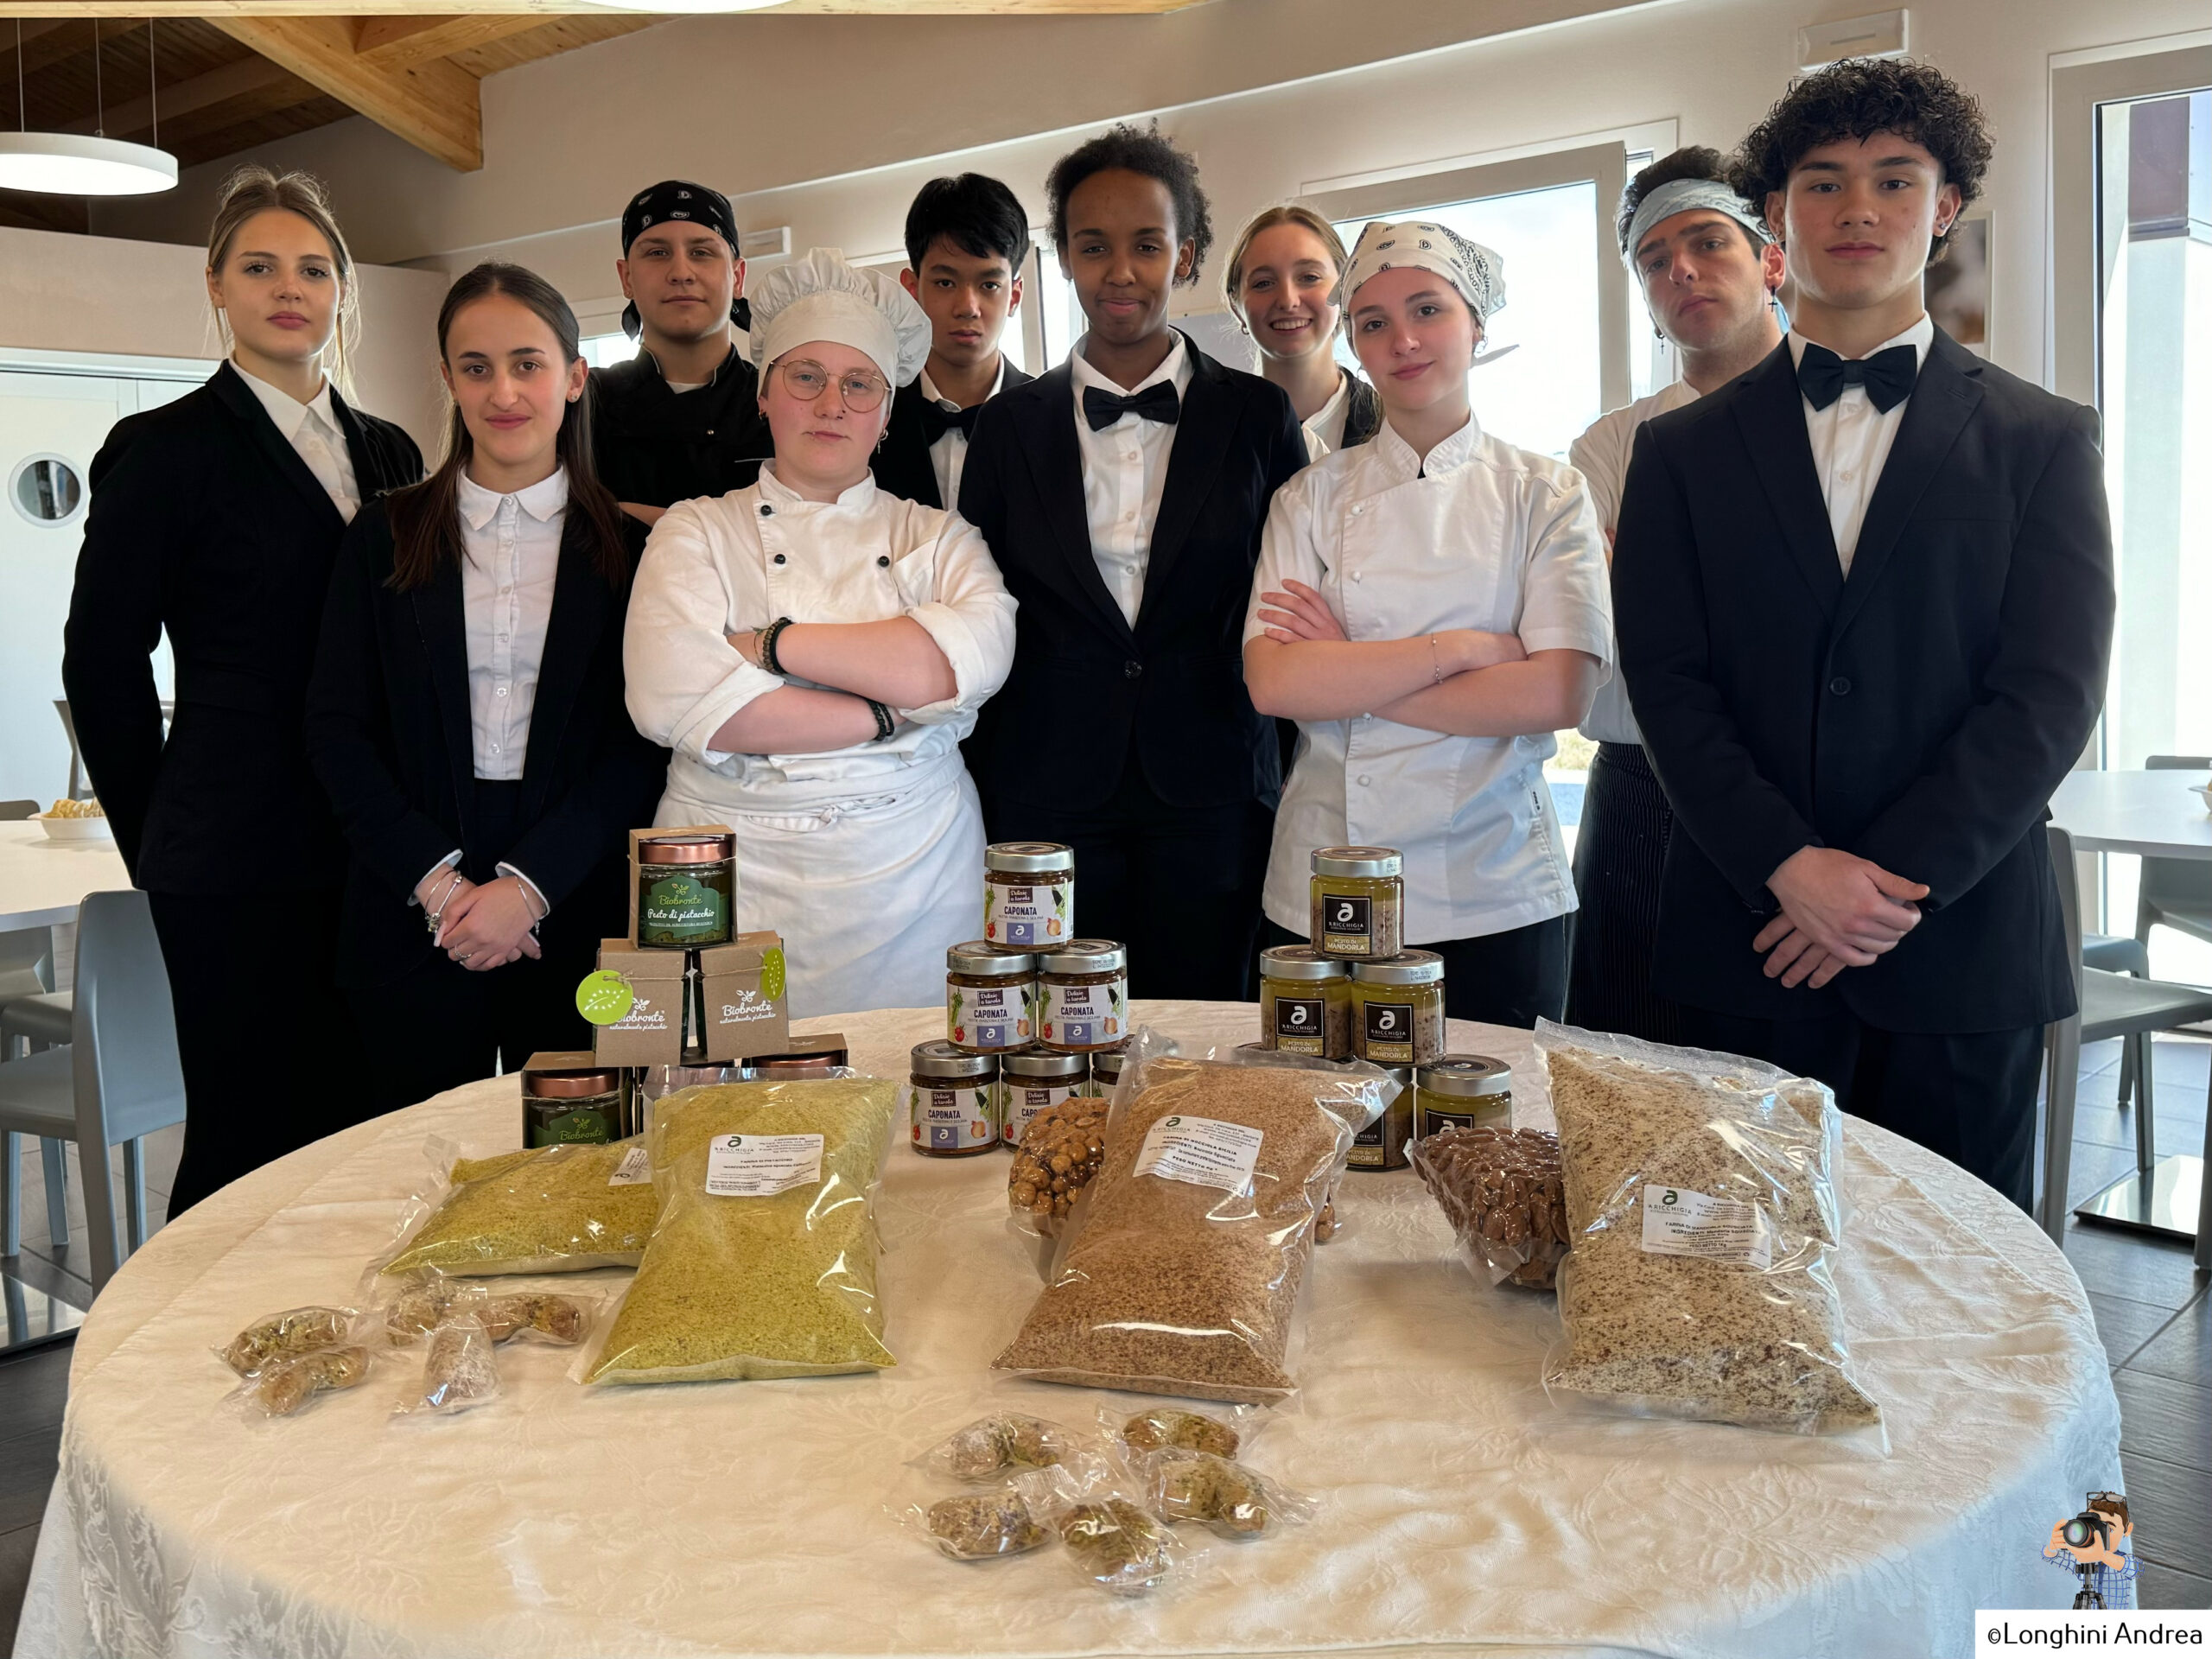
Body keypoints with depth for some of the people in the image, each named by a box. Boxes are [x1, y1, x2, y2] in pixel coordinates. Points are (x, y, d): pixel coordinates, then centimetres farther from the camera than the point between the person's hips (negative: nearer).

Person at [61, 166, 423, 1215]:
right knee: (247, 1140, 2)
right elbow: (102, 662, -2)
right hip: (242, 864, -5)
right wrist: (158, 849, 0)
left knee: (359, 1131, 10)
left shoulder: (387, 455, 14)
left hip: (371, 855, 5)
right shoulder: (165, 450, -2)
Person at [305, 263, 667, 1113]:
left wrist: (529, 885, -12)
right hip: (414, 920, 1)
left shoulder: (632, 548, 3)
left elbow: (641, 744, -2)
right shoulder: (387, 535, 8)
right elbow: (338, 729, 3)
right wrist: (435, 879, -9)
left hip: (576, 917, -1)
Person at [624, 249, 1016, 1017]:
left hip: (912, 878, 1)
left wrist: (774, 644, -14)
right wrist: (885, 715, -12)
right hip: (731, 881, -1)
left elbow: (973, 658, -13)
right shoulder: (695, 533, 5)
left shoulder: (938, 538, 8)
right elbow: (673, 698, -13)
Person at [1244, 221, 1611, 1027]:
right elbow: (1273, 681, -10)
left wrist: (1348, 676, -11)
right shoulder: (1313, 497, 4)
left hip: (1496, 897, -1)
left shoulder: (1546, 494, 1)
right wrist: (1461, 648, -15)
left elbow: (1559, 693, -13)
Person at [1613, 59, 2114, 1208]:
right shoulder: (1684, 450, 8)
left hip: (1962, 948, 0)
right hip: (1748, 946, 1)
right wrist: (1792, 868, -14)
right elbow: (1668, 683, -1)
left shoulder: (2042, 441, 6)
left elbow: (2049, 694, -3)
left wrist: (1884, 887, -13)